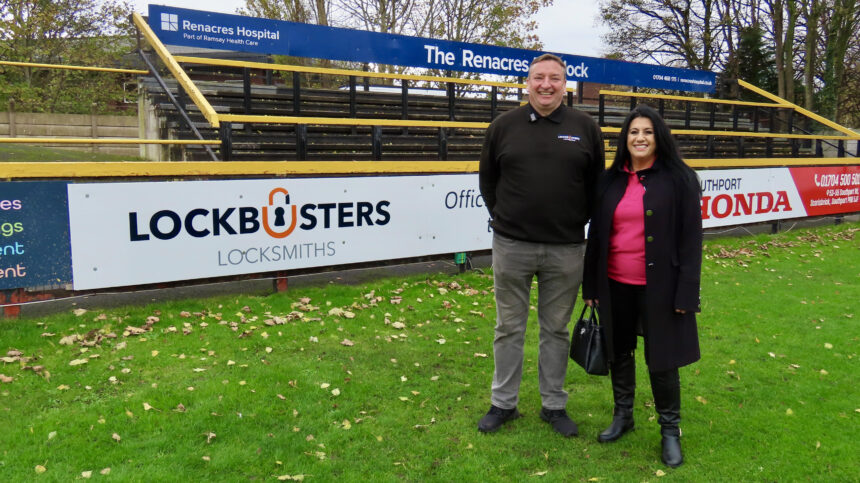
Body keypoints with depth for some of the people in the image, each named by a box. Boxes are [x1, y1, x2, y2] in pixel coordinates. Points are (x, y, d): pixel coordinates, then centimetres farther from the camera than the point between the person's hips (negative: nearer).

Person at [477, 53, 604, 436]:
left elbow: (597, 184, 11)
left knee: (556, 330, 11)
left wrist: (579, 220, 6)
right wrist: (503, 216, 6)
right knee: (509, 328, 9)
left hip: (566, 250, 0)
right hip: (511, 246, 0)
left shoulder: (585, 128, 4)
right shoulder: (504, 125, 3)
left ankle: (554, 405, 26)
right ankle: (503, 403, 24)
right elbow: (487, 178, 11)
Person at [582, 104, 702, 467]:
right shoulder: (610, 181, 6)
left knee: (661, 358, 5)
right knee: (618, 351, 15)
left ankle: (670, 429, 24)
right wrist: (591, 285, 7)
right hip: (615, 286, 4)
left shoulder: (679, 180, -4)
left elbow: (691, 240, -6)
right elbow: (596, 234, 9)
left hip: (658, 287, -4)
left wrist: (686, 293, -11)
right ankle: (623, 415, 36)